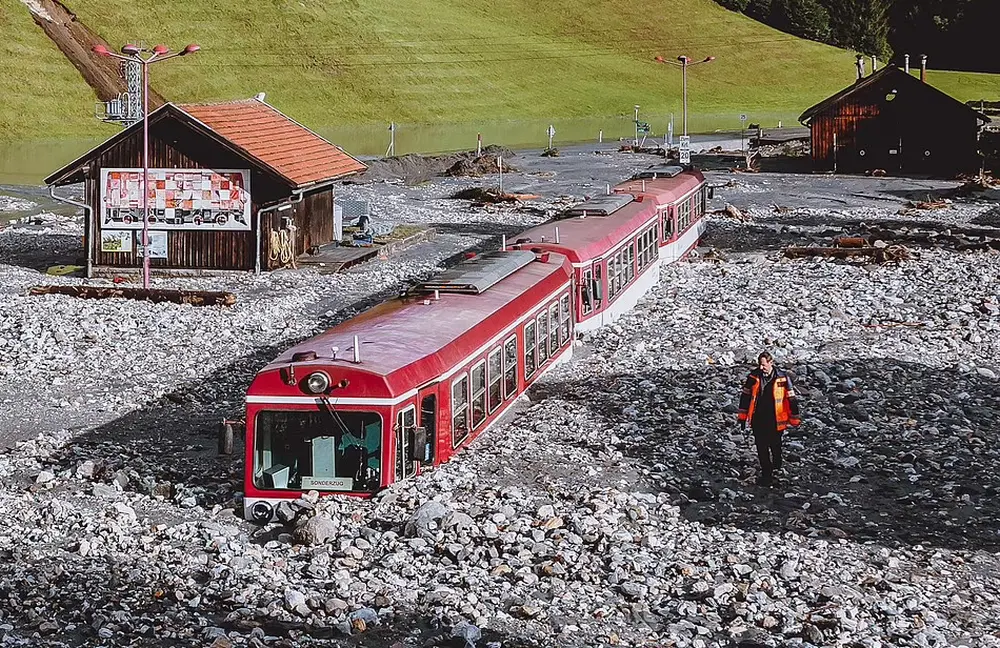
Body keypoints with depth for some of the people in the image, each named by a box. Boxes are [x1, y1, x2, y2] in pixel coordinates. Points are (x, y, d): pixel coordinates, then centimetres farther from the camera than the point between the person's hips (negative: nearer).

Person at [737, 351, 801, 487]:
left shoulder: (782, 378, -11)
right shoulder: (753, 377, -3)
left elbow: (791, 399, -4)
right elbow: (745, 396, 7)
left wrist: (794, 419, -1)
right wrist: (742, 418, 9)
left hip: (775, 420, -2)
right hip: (758, 420, 2)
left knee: (775, 446, 13)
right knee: (762, 449, 5)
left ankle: (777, 469, 38)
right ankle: (766, 474, 17)